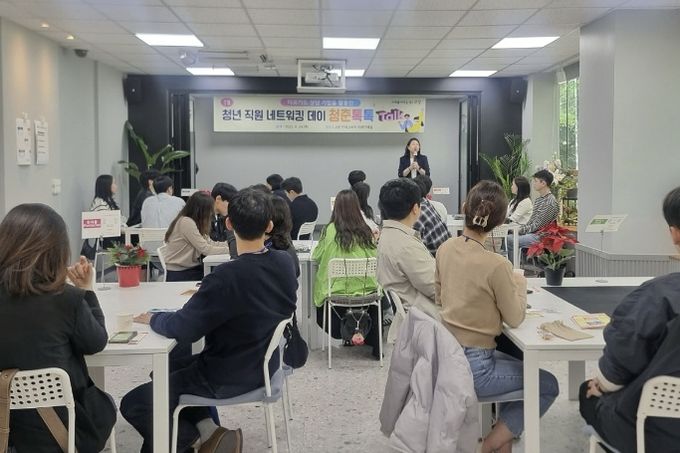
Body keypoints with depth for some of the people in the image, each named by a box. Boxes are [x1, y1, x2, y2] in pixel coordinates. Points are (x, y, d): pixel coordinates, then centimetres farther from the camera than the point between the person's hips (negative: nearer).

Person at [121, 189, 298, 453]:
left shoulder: (228, 276, -29)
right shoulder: (285, 263, -7)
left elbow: (183, 330, -25)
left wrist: (152, 318, -7)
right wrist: (208, 292, 7)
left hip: (227, 378, -7)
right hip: (262, 366, 8)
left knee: (133, 404, 5)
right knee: (166, 369, 26)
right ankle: (206, 428, 11)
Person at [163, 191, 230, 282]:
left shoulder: (194, 222, 8)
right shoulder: (186, 222, -19)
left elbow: (210, 243, 3)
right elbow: (205, 249, -21)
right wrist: (229, 249, -14)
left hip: (191, 269, 8)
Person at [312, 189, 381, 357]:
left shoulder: (331, 230, -11)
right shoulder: (365, 230, -6)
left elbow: (316, 256, 1)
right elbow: (375, 257, 7)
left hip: (337, 287, -1)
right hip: (366, 286, 2)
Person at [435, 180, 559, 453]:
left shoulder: (445, 249, -2)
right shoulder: (496, 265, -22)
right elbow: (515, 318, -9)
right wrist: (520, 285, 6)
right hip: (473, 366, -7)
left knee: (522, 365, 28)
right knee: (548, 385, 13)